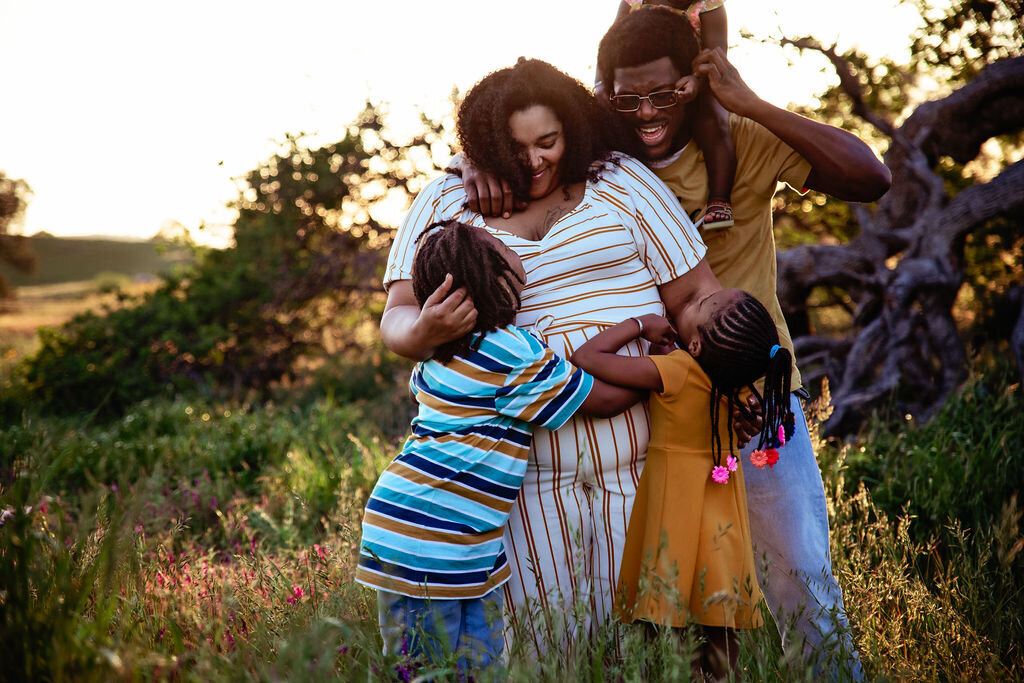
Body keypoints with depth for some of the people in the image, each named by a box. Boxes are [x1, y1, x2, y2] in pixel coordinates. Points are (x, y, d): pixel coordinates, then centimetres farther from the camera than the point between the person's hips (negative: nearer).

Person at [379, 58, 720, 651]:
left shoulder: (620, 181, 6)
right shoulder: (444, 204, 7)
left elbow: (696, 292, 5)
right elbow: (396, 320, 1)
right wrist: (426, 330, -23)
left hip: (635, 445, 1)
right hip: (524, 455, 0)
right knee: (542, 619, 3)